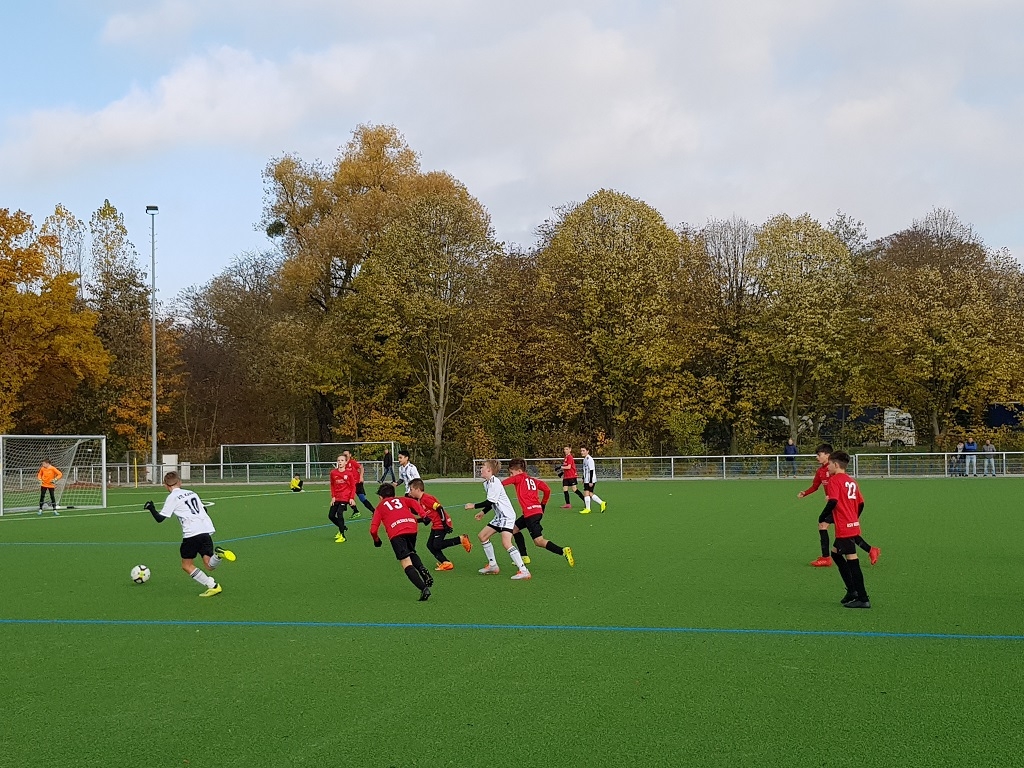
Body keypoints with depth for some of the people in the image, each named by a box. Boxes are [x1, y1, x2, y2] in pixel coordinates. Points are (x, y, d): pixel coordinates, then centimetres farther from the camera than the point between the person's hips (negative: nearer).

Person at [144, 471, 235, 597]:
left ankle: (212, 586, -5)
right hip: (207, 530, 6)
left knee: (187, 565, 9)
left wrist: (151, 508, 20)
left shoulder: (172, 497, 5)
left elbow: (160, 518, 4)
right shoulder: (192, 493, 23)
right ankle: (218, 554, -28)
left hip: (191, 533, -6)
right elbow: (204, 510, 28)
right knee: (210, 565, 6)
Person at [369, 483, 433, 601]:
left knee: (406, 562, -4)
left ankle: (424, 588, -22)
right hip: (412, 528, 3)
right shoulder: (401, 500, 32)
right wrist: (423, 515, -1)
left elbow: (373, 530, 18)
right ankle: (423, 571, -1)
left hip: (396, 533, -3)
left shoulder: (380, 507, 27)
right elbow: (414, 503, 8)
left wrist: (376, 540, 37)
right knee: (411, 553, 29)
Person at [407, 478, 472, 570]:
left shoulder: (426, 499, -18)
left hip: (441, 524, -10)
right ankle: (446, 563, 3)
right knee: (430, 545, 4)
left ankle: (461, 539, -7)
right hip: (436, 525, 10)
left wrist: (445, 524, -21)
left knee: (437, 545, -14)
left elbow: (440, 509, -22)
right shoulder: (419, 500, 13)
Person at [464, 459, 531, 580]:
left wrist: (474, 506, -13)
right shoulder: (487, 483, 12)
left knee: (506, 543, -23)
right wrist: (483, 512, 20)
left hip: (507, 516, -11)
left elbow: (490, 502, -21)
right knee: (483, 536, 15)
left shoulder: (494, 483, -18)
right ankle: (493, 565, 24)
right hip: (499, 517, 11)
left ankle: (523, 571, -25)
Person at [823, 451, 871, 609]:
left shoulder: (834, 480, -10)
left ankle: (863, 599, -5)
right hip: (854, 525, 9)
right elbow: (861, 503, 15)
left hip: (844, 528, -9)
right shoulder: (852, 481, 14)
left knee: (852, 561, -6)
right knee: (835, 553, 21)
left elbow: (833, 501, -22)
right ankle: (852, 590, 19)